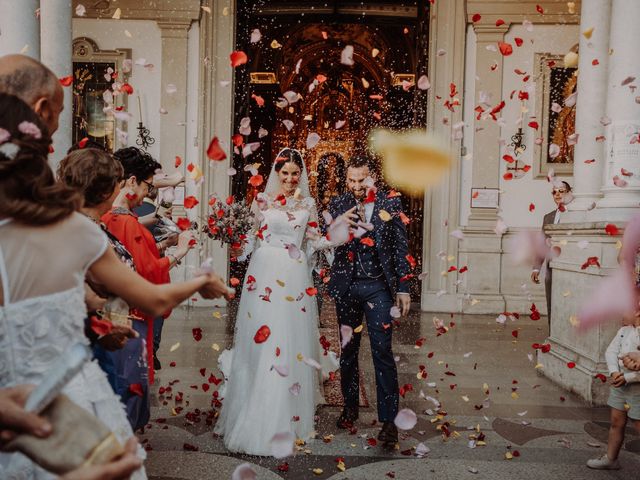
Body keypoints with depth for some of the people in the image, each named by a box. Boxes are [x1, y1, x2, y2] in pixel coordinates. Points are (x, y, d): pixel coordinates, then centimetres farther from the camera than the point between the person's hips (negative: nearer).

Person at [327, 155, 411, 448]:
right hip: (346, 285, 3)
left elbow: (400, 248, 2)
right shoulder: (338, 205, 4)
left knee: (382, 352, -7)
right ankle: (350, 406, 31)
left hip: (378, 286, -2)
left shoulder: (390, 206, 0)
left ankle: (388, 419, 1)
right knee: (348, 349, 14)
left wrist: (403, 288, 0)